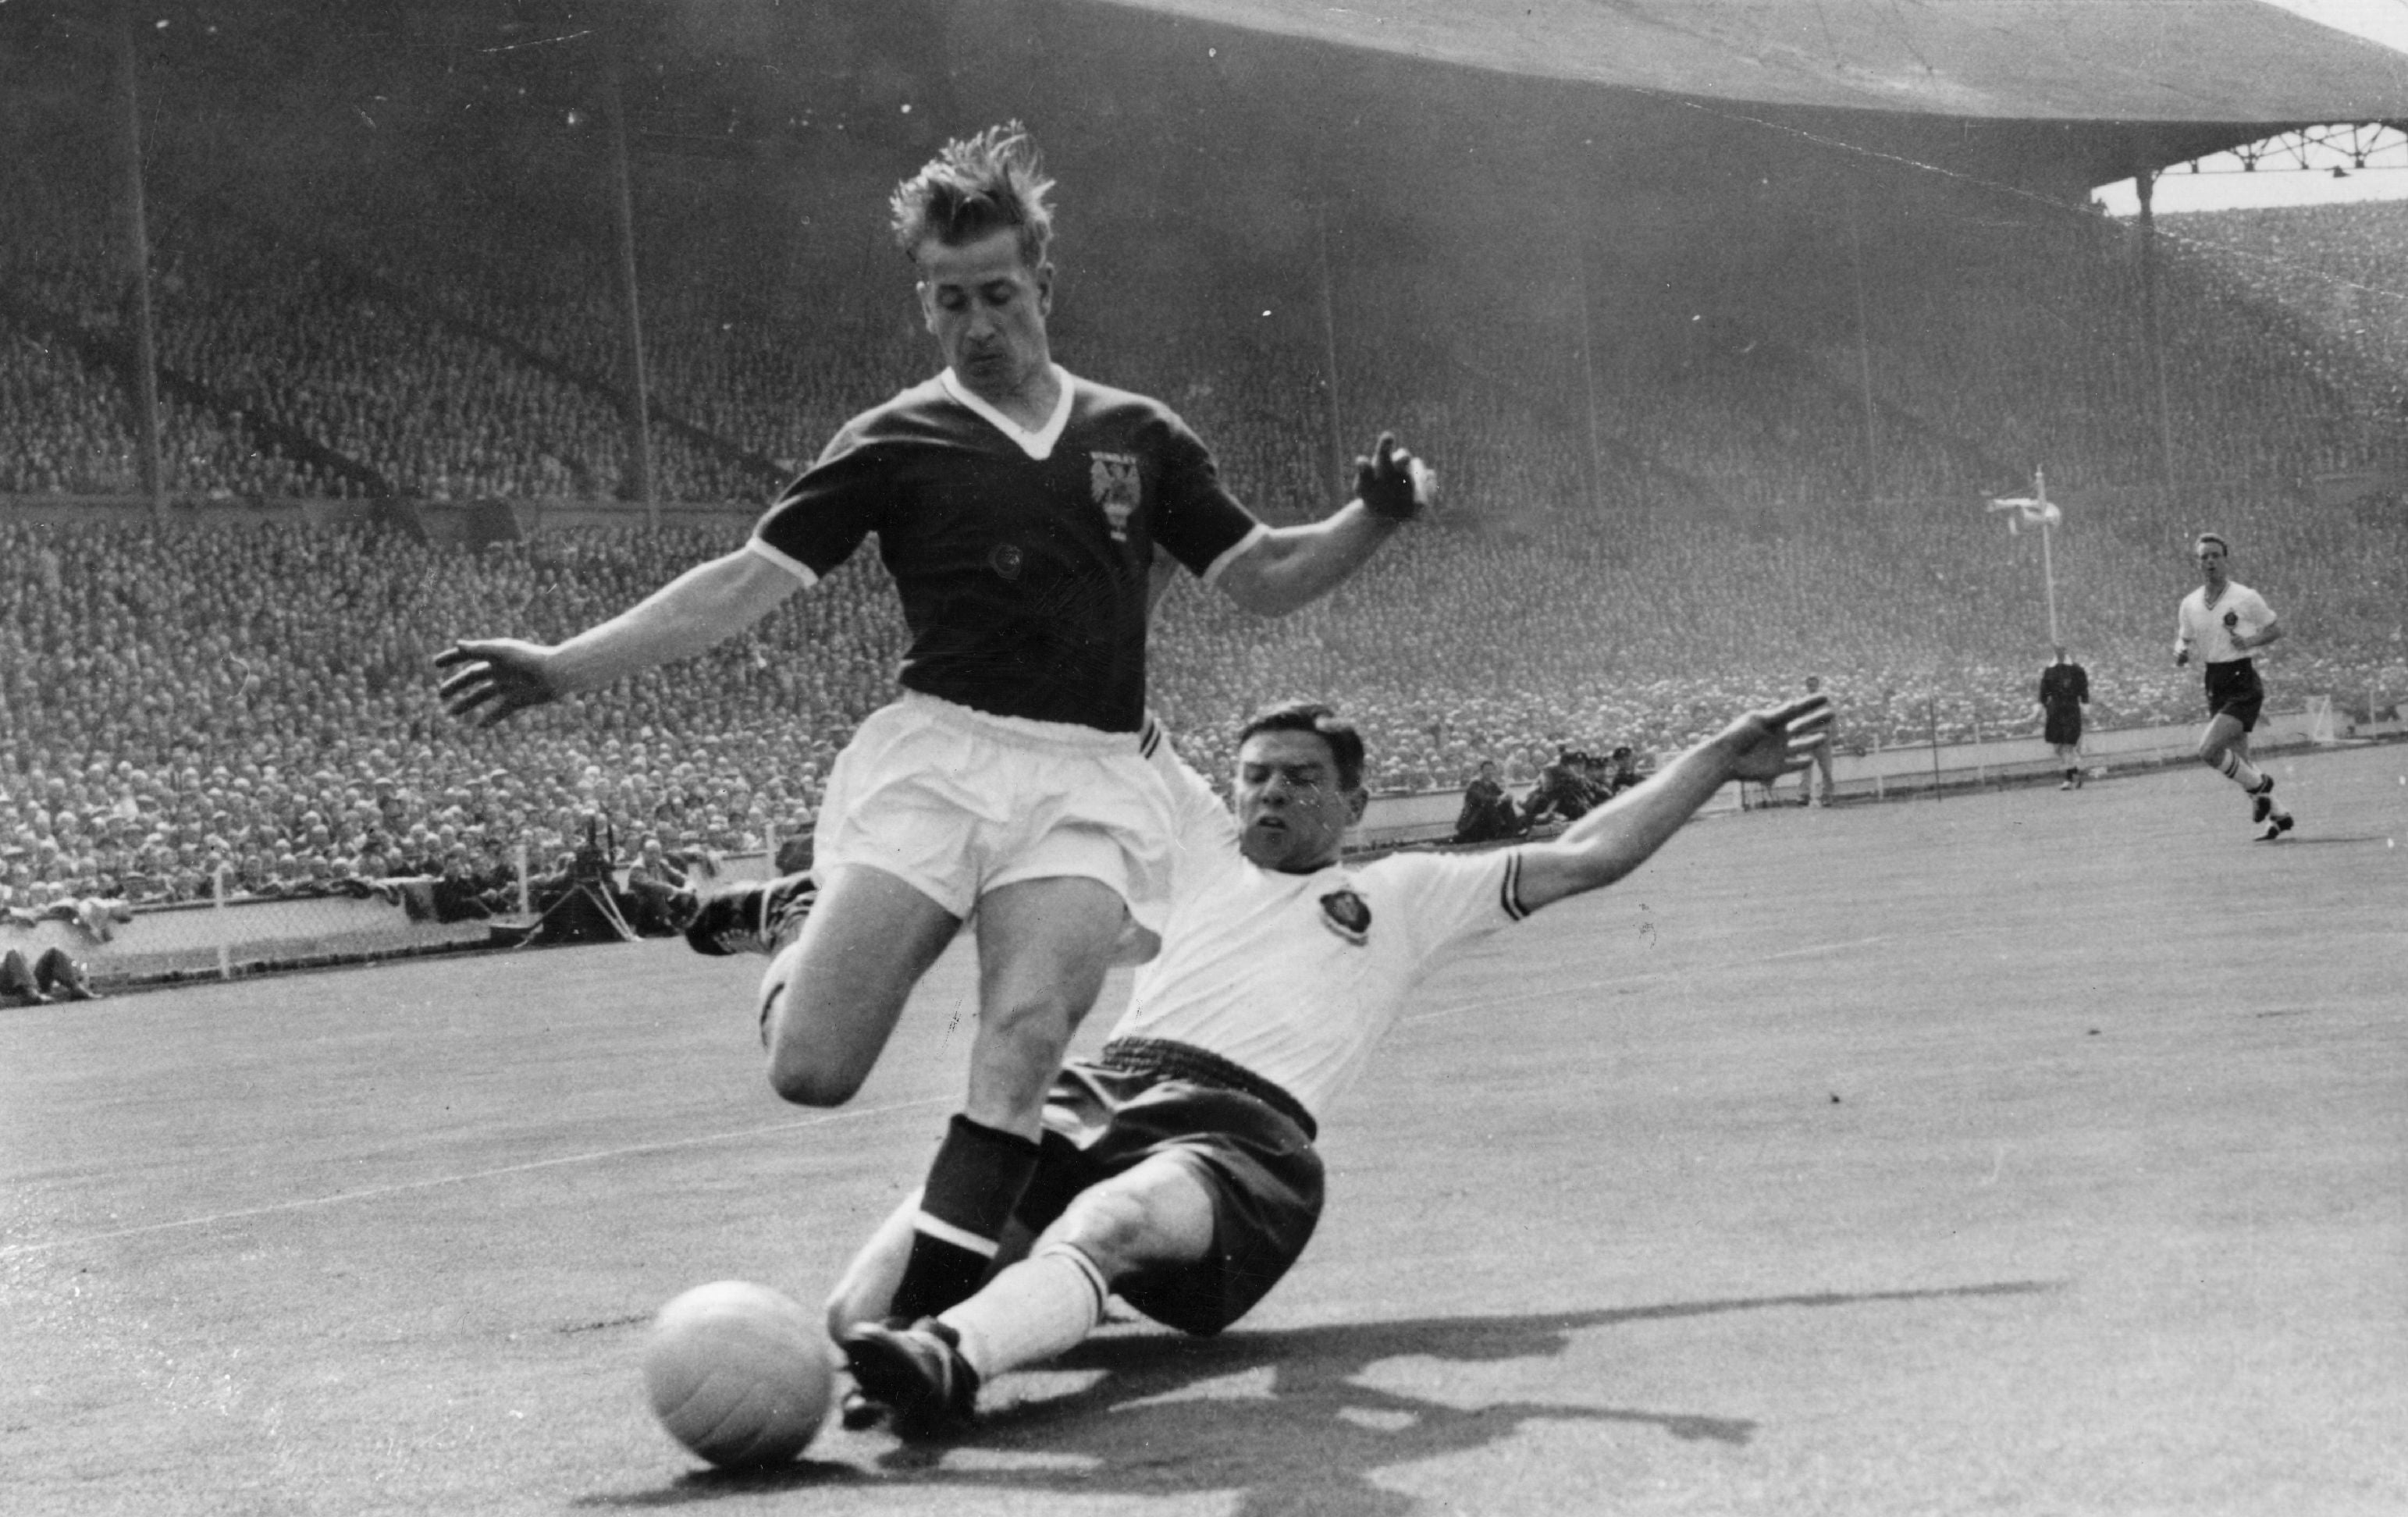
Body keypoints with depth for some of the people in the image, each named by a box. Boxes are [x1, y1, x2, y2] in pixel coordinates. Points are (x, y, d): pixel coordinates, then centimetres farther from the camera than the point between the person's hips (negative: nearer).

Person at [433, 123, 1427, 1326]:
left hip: (1089, 777, 1)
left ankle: (927, 1313, -21)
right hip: (934, 754, -1)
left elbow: (1261, 577, 20)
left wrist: (1372, 519, 0)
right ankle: (803, 923, 26)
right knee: (811, 1068, -9)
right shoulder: (895, 444, 7)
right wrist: (566, 666, -6)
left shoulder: (1138, 437, 15)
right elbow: (748, 579, 3)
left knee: (1025, 1035, -23)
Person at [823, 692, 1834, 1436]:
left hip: (1247, 1135, -4)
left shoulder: (1405, 897, 27)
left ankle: (945, 1361, -67)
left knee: (1105, 1222, -41)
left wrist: (1717, 760, 26)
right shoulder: (1202, 843, 32)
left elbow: (1585, 858, 27)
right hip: (1101, 1091, 4)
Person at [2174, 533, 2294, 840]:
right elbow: (2184, 640, 16)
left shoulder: (2246, 598, -9)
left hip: (2244, 684, -6)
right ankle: (2278, 815, 25)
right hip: (2215, 685, 6)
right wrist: (2180, 654, -7)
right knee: (2237, 761, 8)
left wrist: (2251, 641, -18)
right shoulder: (2189, 604, 5)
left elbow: (2277, 630, 0)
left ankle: (2258, 786, 3)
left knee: (2208, 750, -20)